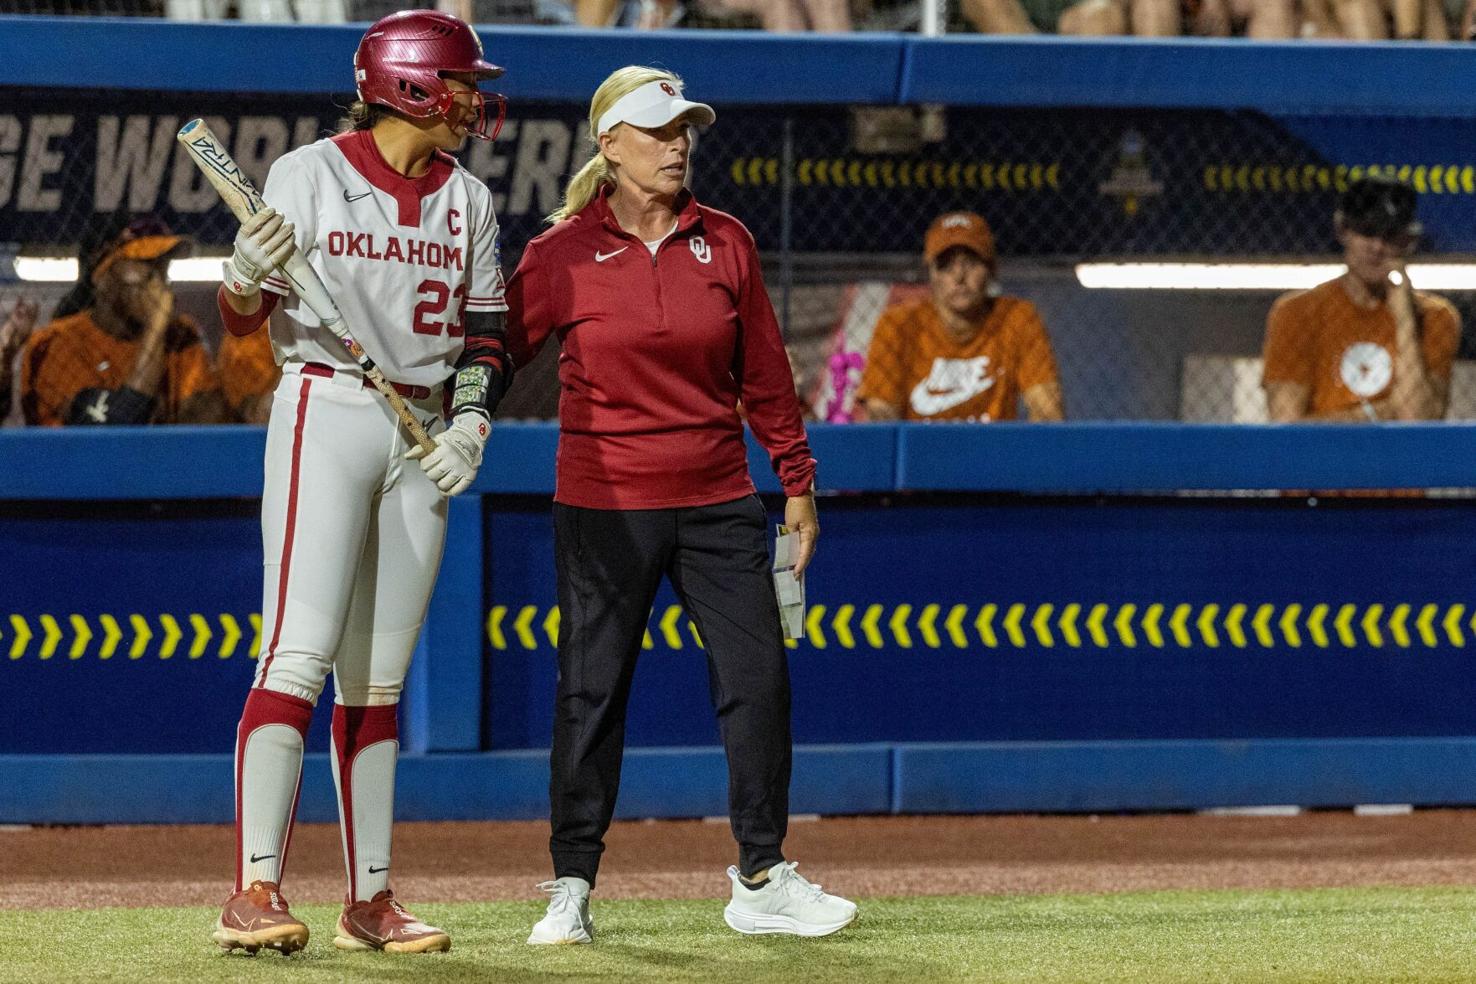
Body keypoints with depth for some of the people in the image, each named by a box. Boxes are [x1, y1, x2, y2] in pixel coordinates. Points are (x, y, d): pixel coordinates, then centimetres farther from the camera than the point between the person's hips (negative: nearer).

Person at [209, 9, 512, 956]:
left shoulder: (468, 200, 12)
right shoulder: (311, 174, -3)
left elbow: (486, 336, 13)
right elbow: (244, 318, -3)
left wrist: (472, 424, -5)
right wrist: (246, 274, -26)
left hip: (423, 437, 5)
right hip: (324, 415, -5)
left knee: (378, 679, 7)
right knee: (300, 655, -16)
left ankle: (370, 898, 9)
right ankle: (255, 890, -21)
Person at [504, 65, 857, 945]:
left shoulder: (726, 244, 5)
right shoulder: (564, 254, -4)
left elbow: (764, 374, 10)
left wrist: (798, 481, 11)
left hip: (718, 503, 3)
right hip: (604, 504, -3)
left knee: (759, 677, -1)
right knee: (592, 691, 1)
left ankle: (762, 879, 9)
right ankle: (572, 887, 10)